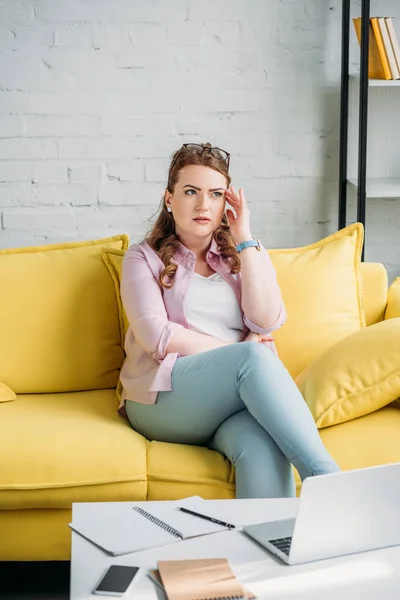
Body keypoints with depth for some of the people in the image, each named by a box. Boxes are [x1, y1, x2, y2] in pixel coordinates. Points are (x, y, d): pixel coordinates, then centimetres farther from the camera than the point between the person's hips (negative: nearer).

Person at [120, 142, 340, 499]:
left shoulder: (246, 256, 20)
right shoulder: (144, 258, 12)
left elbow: (268, 321, -1)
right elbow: (157, 337, -5)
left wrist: (244, 240, 1)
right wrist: (239, 352, -5)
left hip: (233, 401, 2)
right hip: (164, 402, -2)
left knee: (263, 449, -36)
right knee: (253, 357, -33)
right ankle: (327, 479, -38)